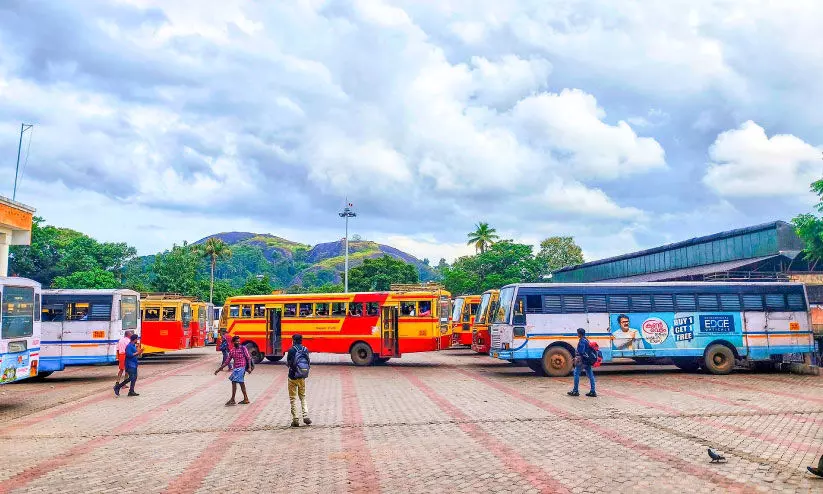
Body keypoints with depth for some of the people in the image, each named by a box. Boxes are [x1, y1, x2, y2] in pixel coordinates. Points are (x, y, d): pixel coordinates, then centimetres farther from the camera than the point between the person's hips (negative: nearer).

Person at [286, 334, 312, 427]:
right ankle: (306, 416, 4)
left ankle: (295, 419, 4)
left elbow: (288, 362, -6)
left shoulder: (292, 350, -12)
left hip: (293, 377, -4)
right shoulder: (306, 350, 2)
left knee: (293, 398, 5)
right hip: (302, 377, 4)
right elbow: (308, 362, 5)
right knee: (303, 397, 17)